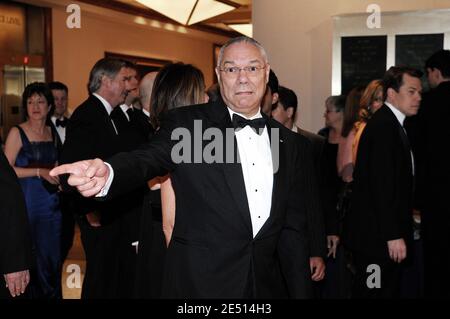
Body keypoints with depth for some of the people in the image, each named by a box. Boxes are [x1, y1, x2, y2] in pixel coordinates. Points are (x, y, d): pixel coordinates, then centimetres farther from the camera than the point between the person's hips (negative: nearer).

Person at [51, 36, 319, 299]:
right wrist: (106, 174, -45)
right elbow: (149, 159, -23)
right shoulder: (187, 124, -5)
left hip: (267, 285, 4)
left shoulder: (292, 144, 7)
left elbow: (294, 229, 9)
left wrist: (300, 293, 6)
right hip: (201, 284, -3)